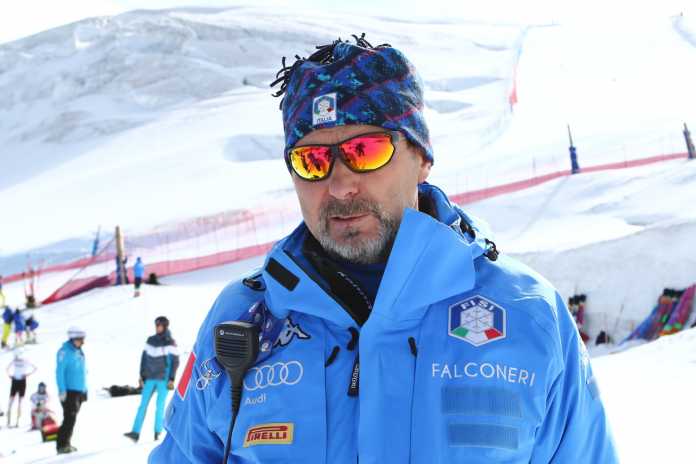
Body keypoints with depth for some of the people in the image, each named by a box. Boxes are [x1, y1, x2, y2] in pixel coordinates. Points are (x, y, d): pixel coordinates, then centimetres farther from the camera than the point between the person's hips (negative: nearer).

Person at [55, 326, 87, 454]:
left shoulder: (79, 352, 14)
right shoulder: (65, 352, -11)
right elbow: (59, 372, -15)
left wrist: (85, 390, 19)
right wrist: (62, 390, -20)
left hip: (79, 391, 8)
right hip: (69, 391, -8)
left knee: (72, 418, 11)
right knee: (70, 418, -12)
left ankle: (66, 443, 18)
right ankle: (62, 445, -9)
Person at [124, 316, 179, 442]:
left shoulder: (170, 343, -5)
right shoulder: (151, 340, 8)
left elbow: (175, 362, -6)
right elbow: (144, 358, 13)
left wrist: (171, 379, -12)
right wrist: (142, 376, 10)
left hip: (163, 380, -4)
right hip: (150, 379, 4)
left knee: (160, 406, -2)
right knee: (143, 404, -3)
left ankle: (157, 432, 6)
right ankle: (135, 432, -6)